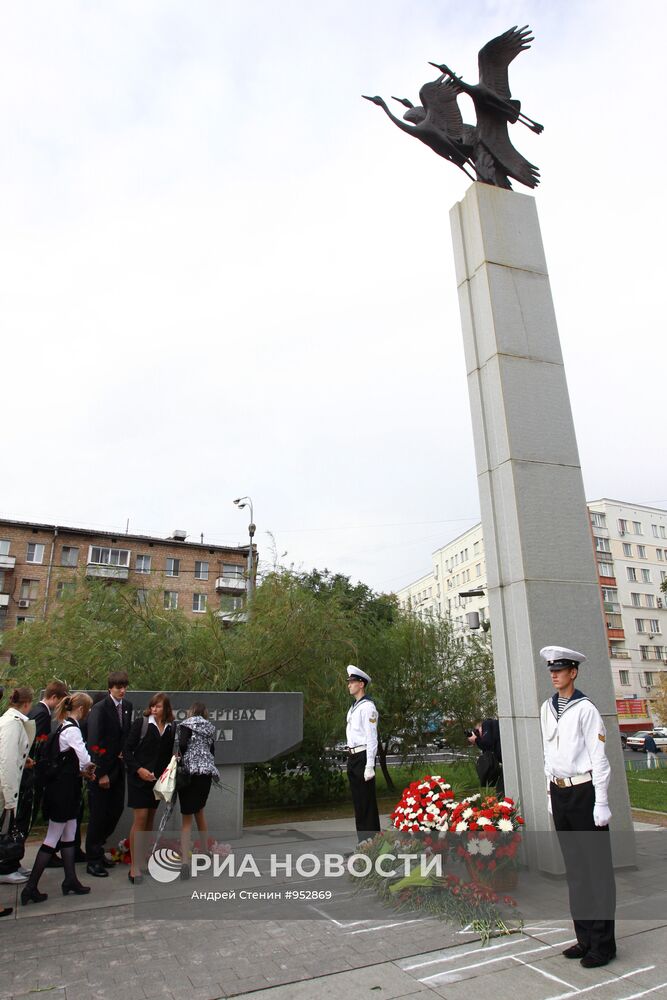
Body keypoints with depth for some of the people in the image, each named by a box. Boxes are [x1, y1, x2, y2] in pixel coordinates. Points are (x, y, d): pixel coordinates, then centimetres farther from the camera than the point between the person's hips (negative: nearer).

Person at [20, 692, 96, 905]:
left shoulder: (64, 727, 9)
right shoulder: (72, 730, -21)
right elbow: (85, 760, -26)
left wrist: (82, 771, 5)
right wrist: (87, 768, -4)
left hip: (62, 787, 10)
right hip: (63, 790, -10)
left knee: (69, 834, 16)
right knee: (53, 838, 1)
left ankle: (70, 880, 25)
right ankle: (31, 887, 10)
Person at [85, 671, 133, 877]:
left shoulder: (127, 706, 5)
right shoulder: (100, 709, -16)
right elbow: (94, 743, -18)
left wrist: (124, 752, -1)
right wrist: (101, 773, -17)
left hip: (117, 768, 6)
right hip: (102, 770, -6)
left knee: (116, 810, 10)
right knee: (99, 814, 2)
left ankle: (97, 849, 30)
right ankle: (93, 860, 17)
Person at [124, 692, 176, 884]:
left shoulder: (171, 728, 3)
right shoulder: (141, 722, -9)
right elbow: (128, 749, -8)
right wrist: (138, 769, -17)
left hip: (157, 778, 5)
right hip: (139, 777, -4)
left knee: (150, 818, 13)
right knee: (140, 818, -7)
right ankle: (134, 866, 1)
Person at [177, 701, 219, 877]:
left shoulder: (187, 724, -1)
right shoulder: (210, 728, 15)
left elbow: (182, 745, -14)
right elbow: (212, 751, 16)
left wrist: (181, 760, 2)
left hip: (191, 771, -5)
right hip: (207, 772, 5)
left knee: (187, 818, -1)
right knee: (199, 810, 24)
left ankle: (184, 861, -13)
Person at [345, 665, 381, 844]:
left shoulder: (367, 707, -14)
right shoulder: (354, 707, 14)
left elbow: (372, 738, -17)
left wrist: (369, 766, -19)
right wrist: (351, 759, 16)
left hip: (363, 757, -9)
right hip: (352, 757, 9)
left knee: (367, 802, -1)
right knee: (357, 801, 16)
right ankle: (363, 842, 27)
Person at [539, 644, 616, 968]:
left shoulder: (585, 709, -12)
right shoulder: (547, 708, 8)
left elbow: (599, 758, -11)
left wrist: (601, 803, -11)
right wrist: (551, 791, 15)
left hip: (584, 791, -7)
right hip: (559, 792, 7)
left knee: (597, 869, 3)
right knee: (574, 868, 15)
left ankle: (603, 944, 15)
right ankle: (585, 938, 27)